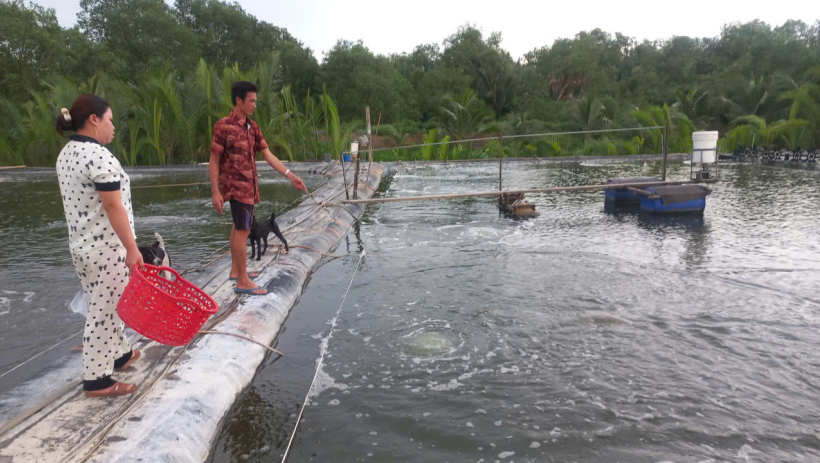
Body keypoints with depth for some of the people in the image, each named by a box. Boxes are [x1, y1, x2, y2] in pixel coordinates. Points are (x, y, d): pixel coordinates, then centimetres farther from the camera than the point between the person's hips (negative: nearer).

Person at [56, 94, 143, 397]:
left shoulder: (66, 154, 10)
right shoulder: (99, 156, -20)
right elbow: (113, 206, -23)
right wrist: (132, 248, -19)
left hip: (80, 244, 10)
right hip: (106, 248, -10)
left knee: (104, 306, 21)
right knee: (104, 311, 1)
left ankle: (119, 355, 38)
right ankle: (96, 380, 11)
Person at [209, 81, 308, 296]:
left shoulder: (252, 127, 8)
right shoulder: (224, 126, -13)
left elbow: (267, 154, 6)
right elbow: (213, 161, -12)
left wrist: (290, 175, -2)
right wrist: (215, 192, -17)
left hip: (248, 185, 8)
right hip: (236, 185, -8)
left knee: (238, 227, 17)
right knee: (243, 230, -9)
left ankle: (235, 270, 30)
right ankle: (243, 282, -3)